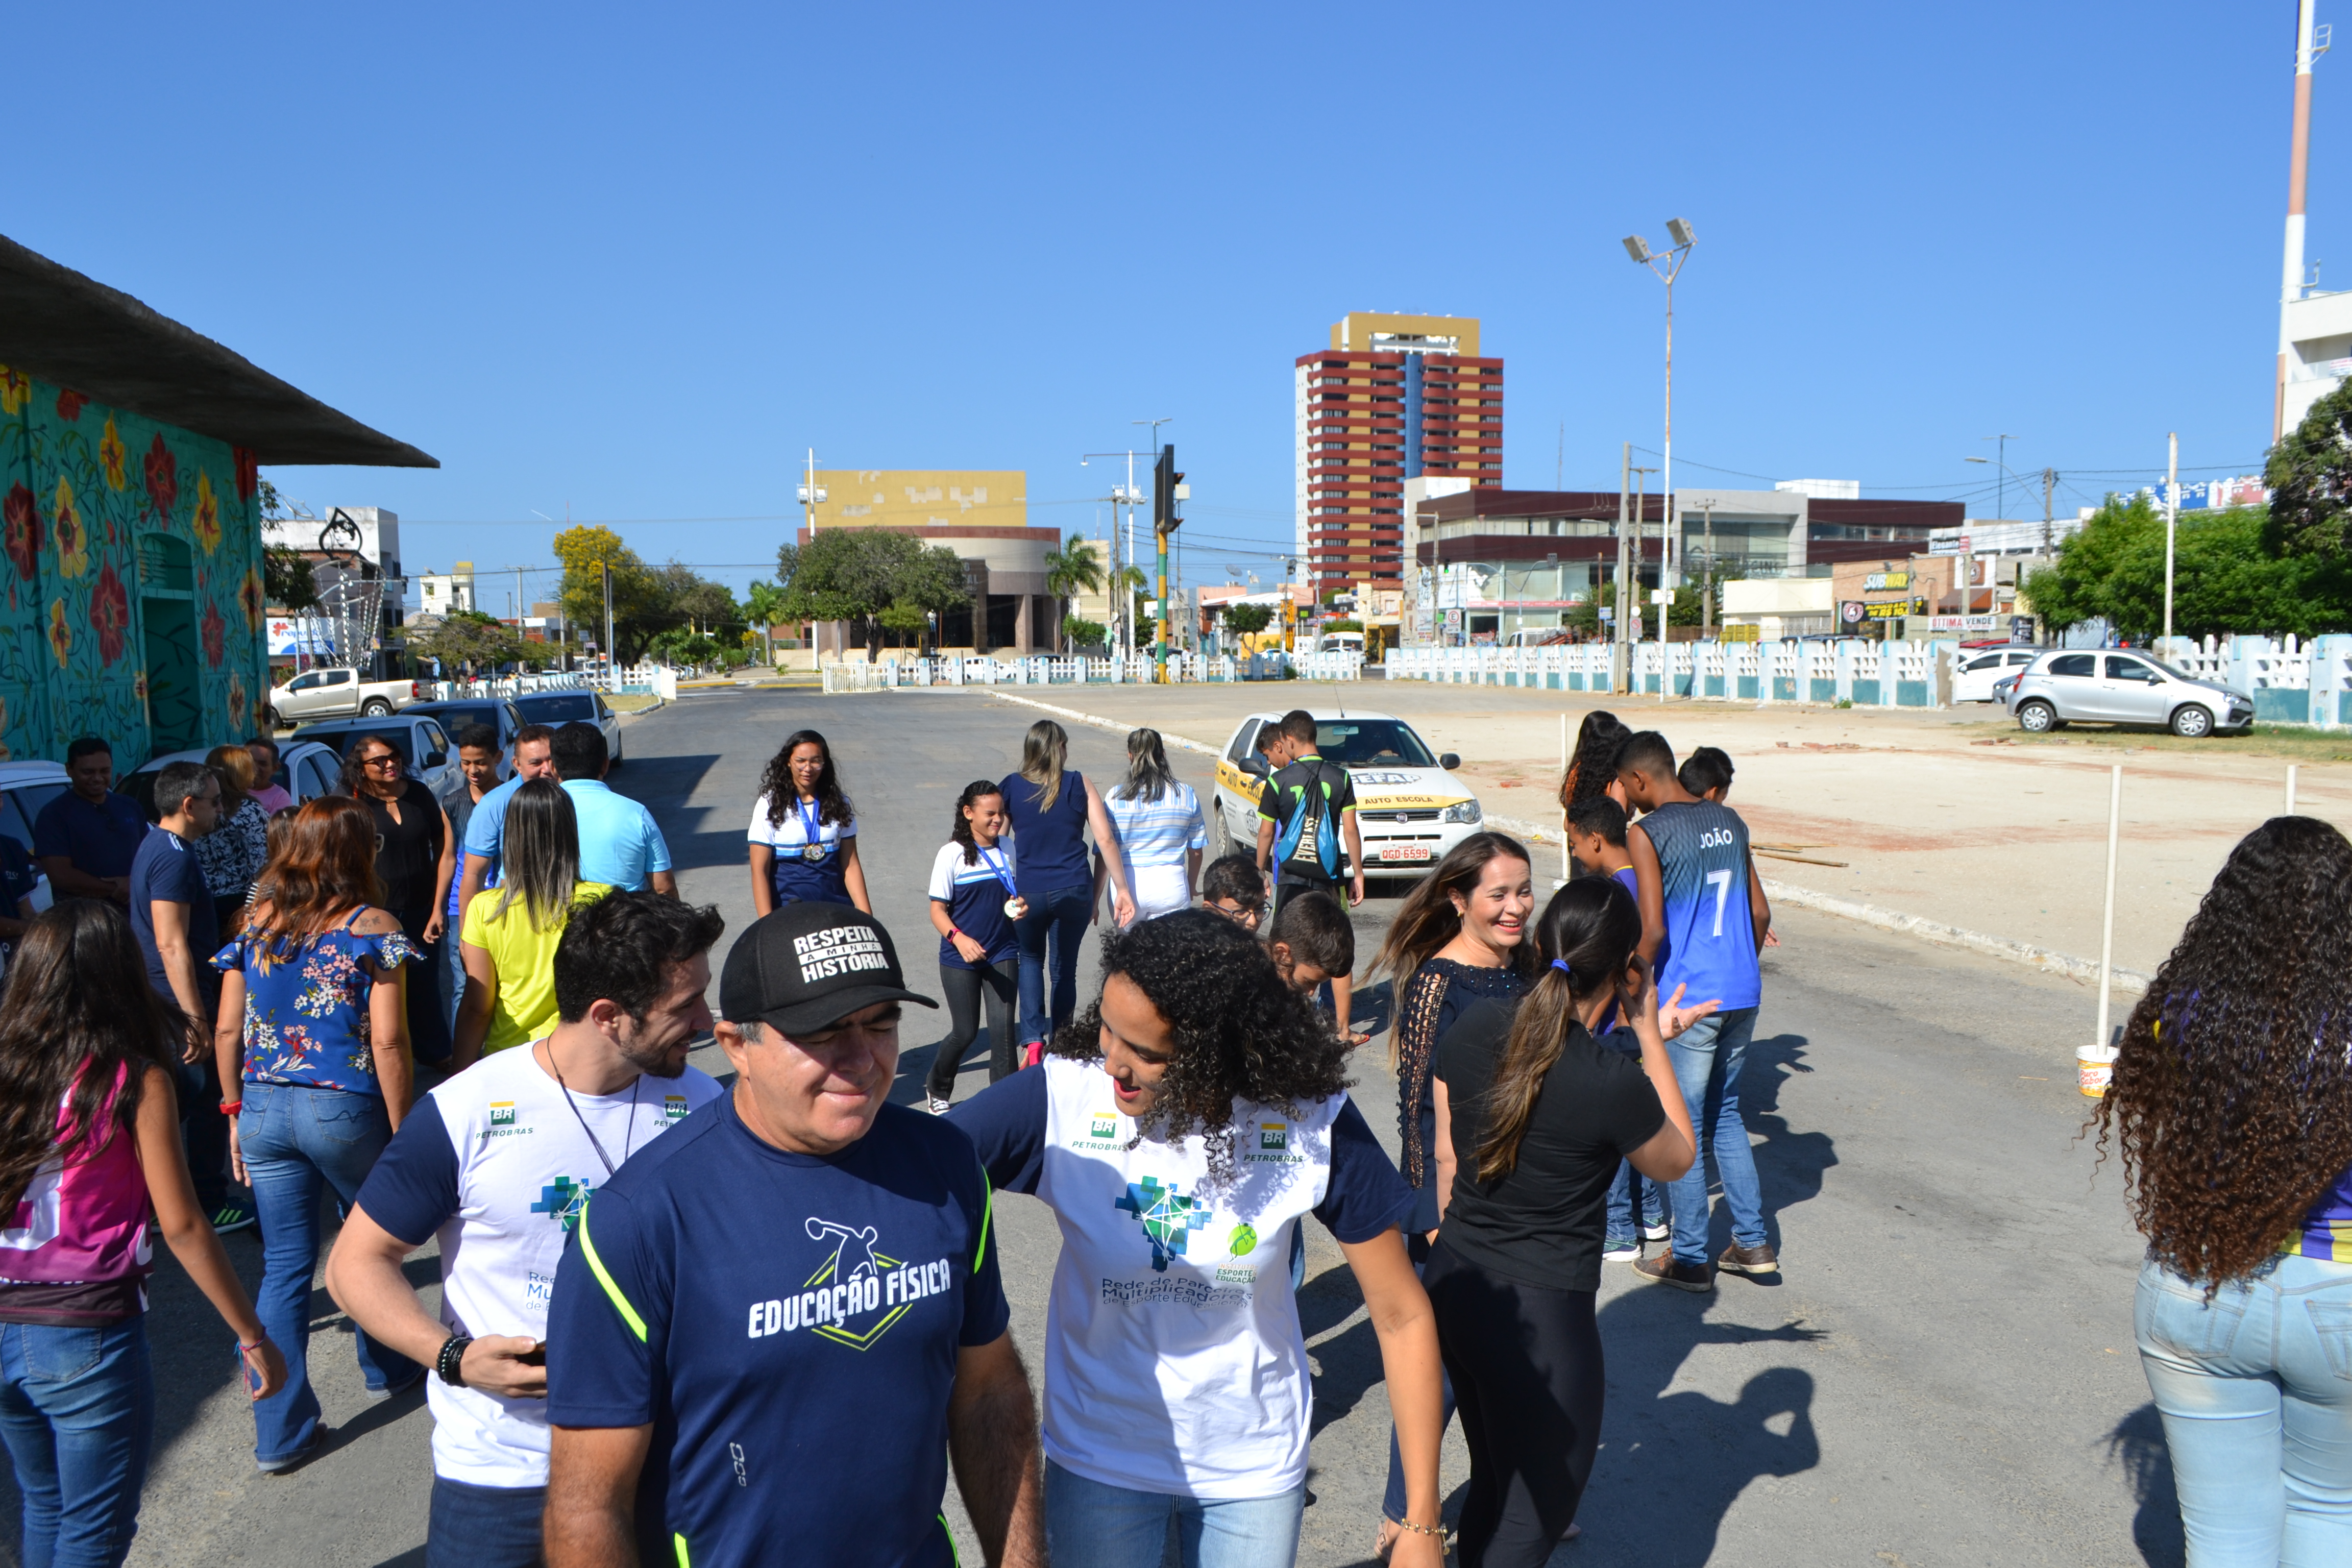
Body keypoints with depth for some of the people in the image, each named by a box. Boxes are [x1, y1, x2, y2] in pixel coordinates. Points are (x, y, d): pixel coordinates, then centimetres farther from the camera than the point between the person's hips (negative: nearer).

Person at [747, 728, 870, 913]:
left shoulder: (838, 804, 8)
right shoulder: (771, 805, 0)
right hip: (788, 907, -3)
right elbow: (759, 870, -4)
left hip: (835, 905, 3)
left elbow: (851, 865, 7)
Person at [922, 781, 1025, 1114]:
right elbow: (938, 910, -9)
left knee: (1003, 1028, -5)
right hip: (960, 959, -3)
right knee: (965, 1032, 4)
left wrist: (1020, 907, -5)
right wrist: (959, 938, -26)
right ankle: (936, 1089, 31)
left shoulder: (1009, 851, 6)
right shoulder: (951, 855, -8)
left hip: (1003, 954, 3)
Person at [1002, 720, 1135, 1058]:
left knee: (1030, 962, 22)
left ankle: (1032, 1040, 5)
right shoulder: (1080, 784, -1)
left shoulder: (1011, 787, 0)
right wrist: (1122, 890, -2)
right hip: (1074, 892, 0)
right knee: (1064, 969, 16)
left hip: (1028, 894, 0)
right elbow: (1106, 840, -6)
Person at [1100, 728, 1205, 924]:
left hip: (1127, 887, 0)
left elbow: (1103, 853, -3)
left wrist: (1095, 900, 5)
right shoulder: (1186, 795, 1)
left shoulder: (1115, 797, -4)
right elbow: (1196, 851, 8)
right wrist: (1190, 891, 22)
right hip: (1171, 887, 1)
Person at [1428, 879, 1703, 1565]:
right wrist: (1650, 1034, -1)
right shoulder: (1615, 1083, -23)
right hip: (1544, 1316, -6)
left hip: (1454, 1285, 6)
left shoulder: (1473, 1027, -7)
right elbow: (1677, 1159, -1)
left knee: (1491, 1485, 27)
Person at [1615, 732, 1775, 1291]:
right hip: (1743, 993, 7)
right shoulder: (1729, 821, 9)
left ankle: (1690, 1260, 14)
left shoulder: (1648, 835, -13)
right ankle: (1753, 1243, 24)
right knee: (1724, 1115, 20)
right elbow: (1761, 913, 14)